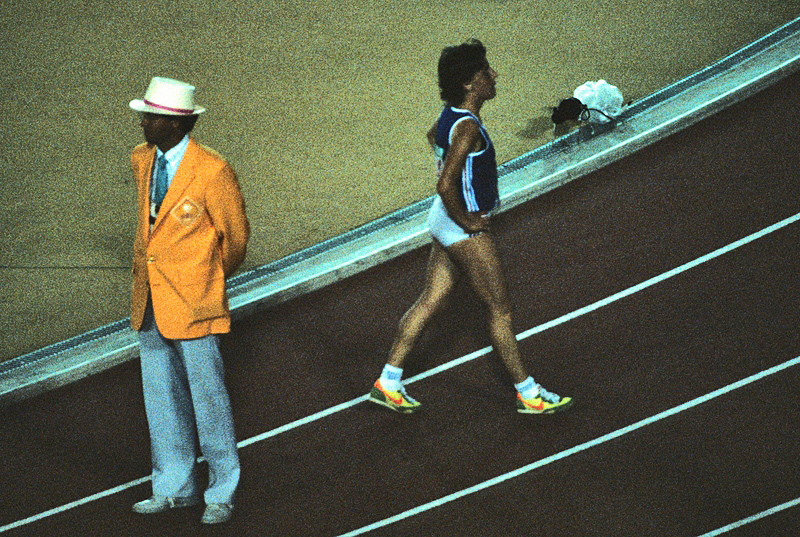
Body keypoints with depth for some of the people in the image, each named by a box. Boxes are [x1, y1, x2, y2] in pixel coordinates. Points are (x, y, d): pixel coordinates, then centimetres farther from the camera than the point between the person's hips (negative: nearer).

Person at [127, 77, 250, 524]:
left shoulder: (213, 171, -16)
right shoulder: (142, 160, 5)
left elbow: (236, 236, -3)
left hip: (193, 302, -7)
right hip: (151, 302, 7)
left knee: (207, 396, 2)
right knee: (162, 398, 14)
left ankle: (222, 494, 16)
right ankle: (175, 488, 27)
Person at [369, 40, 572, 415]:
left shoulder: (452, 113, 3)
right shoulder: (467, 128, -27)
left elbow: (434, 136, 28)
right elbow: (445, 187, -33)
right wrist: (467, 222, -19)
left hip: (446, 220, 10)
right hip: (465, 229, -10)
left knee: (430, 301, 15)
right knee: (500, 310, 3)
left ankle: (388, 382, 19)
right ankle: (529, 395, 16)